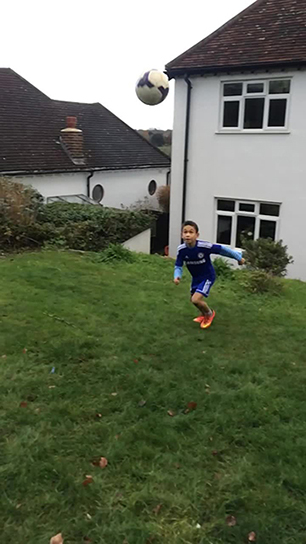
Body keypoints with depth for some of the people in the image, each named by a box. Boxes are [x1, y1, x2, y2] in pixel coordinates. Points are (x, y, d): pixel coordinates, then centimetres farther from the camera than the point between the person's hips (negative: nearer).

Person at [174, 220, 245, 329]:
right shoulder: (181, 249, -21)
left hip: (208, 276, -6)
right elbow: (178, 266, -11)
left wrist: (238, 257, -11)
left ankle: (209, 313, 16)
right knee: (193, 299, 19)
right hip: (196, 277, 6)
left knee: (196, 299, -17)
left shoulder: (204, 246, -33)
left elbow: (222, 249, -22)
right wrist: (177, 276, -33)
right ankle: (204, 314, 52)